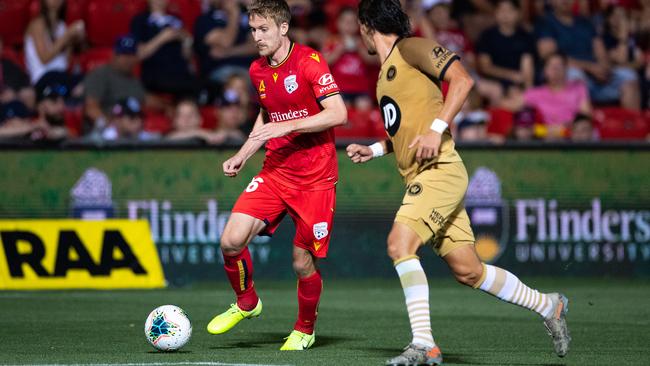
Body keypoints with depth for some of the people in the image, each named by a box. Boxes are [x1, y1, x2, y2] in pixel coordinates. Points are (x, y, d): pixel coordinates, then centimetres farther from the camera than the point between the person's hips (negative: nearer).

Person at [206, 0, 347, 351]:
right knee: (231, 241, -11)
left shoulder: (308, 61, -13)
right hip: (275, 171, 5)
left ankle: (304, 330, 24)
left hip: (315, 178, -5)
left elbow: (338, 113, -20)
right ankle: (246, 302, 17)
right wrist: (241, 156, 14)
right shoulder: (258, 70, 9)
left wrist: (287, 126, -24)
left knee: (303, 262, -2)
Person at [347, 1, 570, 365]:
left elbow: (462, 79, -16)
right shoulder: (386, 70, 22)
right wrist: (374, 150, 18)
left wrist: (436, 129, -22)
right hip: (421, 177, 9)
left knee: (400, 243, -22)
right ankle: (548, 306, 23)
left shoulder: (411, 48, -5)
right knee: (467, 270, 7)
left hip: (440, 171, -9)